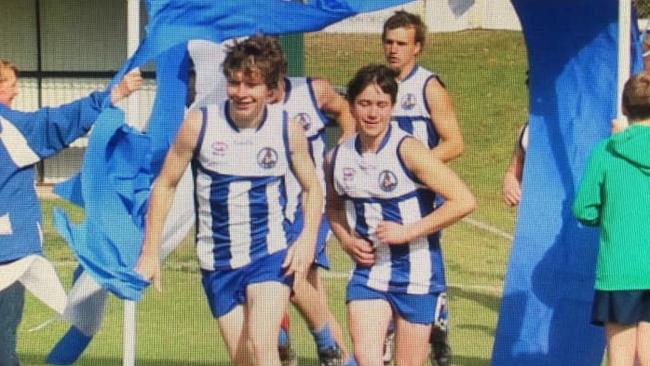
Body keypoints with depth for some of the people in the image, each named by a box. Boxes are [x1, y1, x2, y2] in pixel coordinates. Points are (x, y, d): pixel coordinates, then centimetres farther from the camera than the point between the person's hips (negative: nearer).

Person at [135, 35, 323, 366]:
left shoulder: (288, 130, -6)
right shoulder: (199, 124, -8)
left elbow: (312, 188, 9)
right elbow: (165, 185, 3)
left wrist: (308, 239, -8)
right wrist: (150, 252, 1)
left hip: (271, 254, -1)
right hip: (217, 262, 2)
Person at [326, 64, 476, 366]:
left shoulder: (408, 151, -15)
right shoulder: (338, 157, 0)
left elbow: (464, 200, -19)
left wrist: (408, 231, -20)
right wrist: (346, 240, 1)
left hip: (416, 273, -3)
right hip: (368, 271, 3)